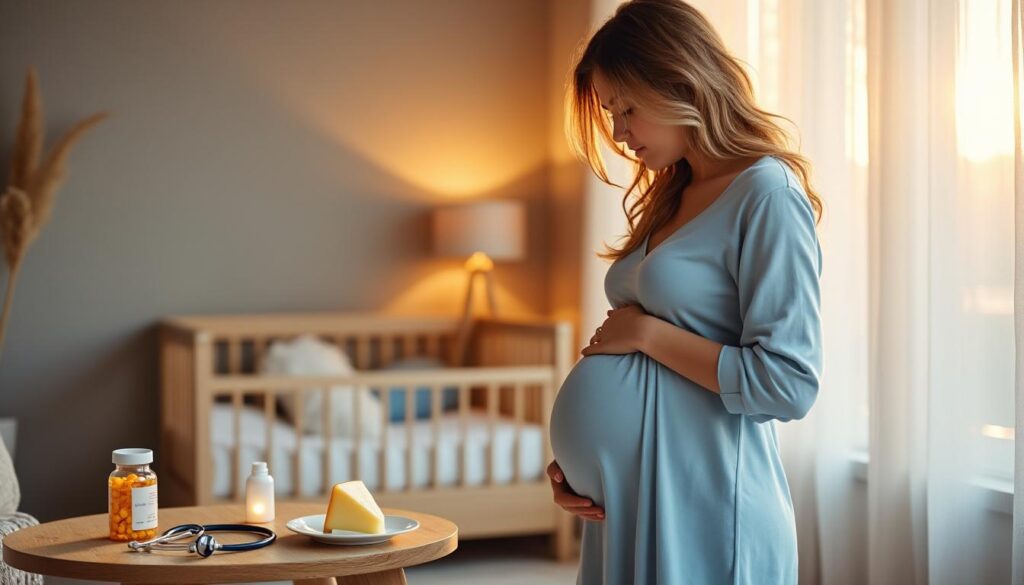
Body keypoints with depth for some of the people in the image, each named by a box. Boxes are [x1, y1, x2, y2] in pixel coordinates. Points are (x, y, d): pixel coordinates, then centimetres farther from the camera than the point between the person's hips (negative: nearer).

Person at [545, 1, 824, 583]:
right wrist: (573, 462, 3)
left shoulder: (768, 196, -13)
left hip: (707, 510, -7)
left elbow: (789, 385, -20)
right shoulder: (667, 199, 11)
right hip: (631, 502, 7)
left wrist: (648, 332, -15)